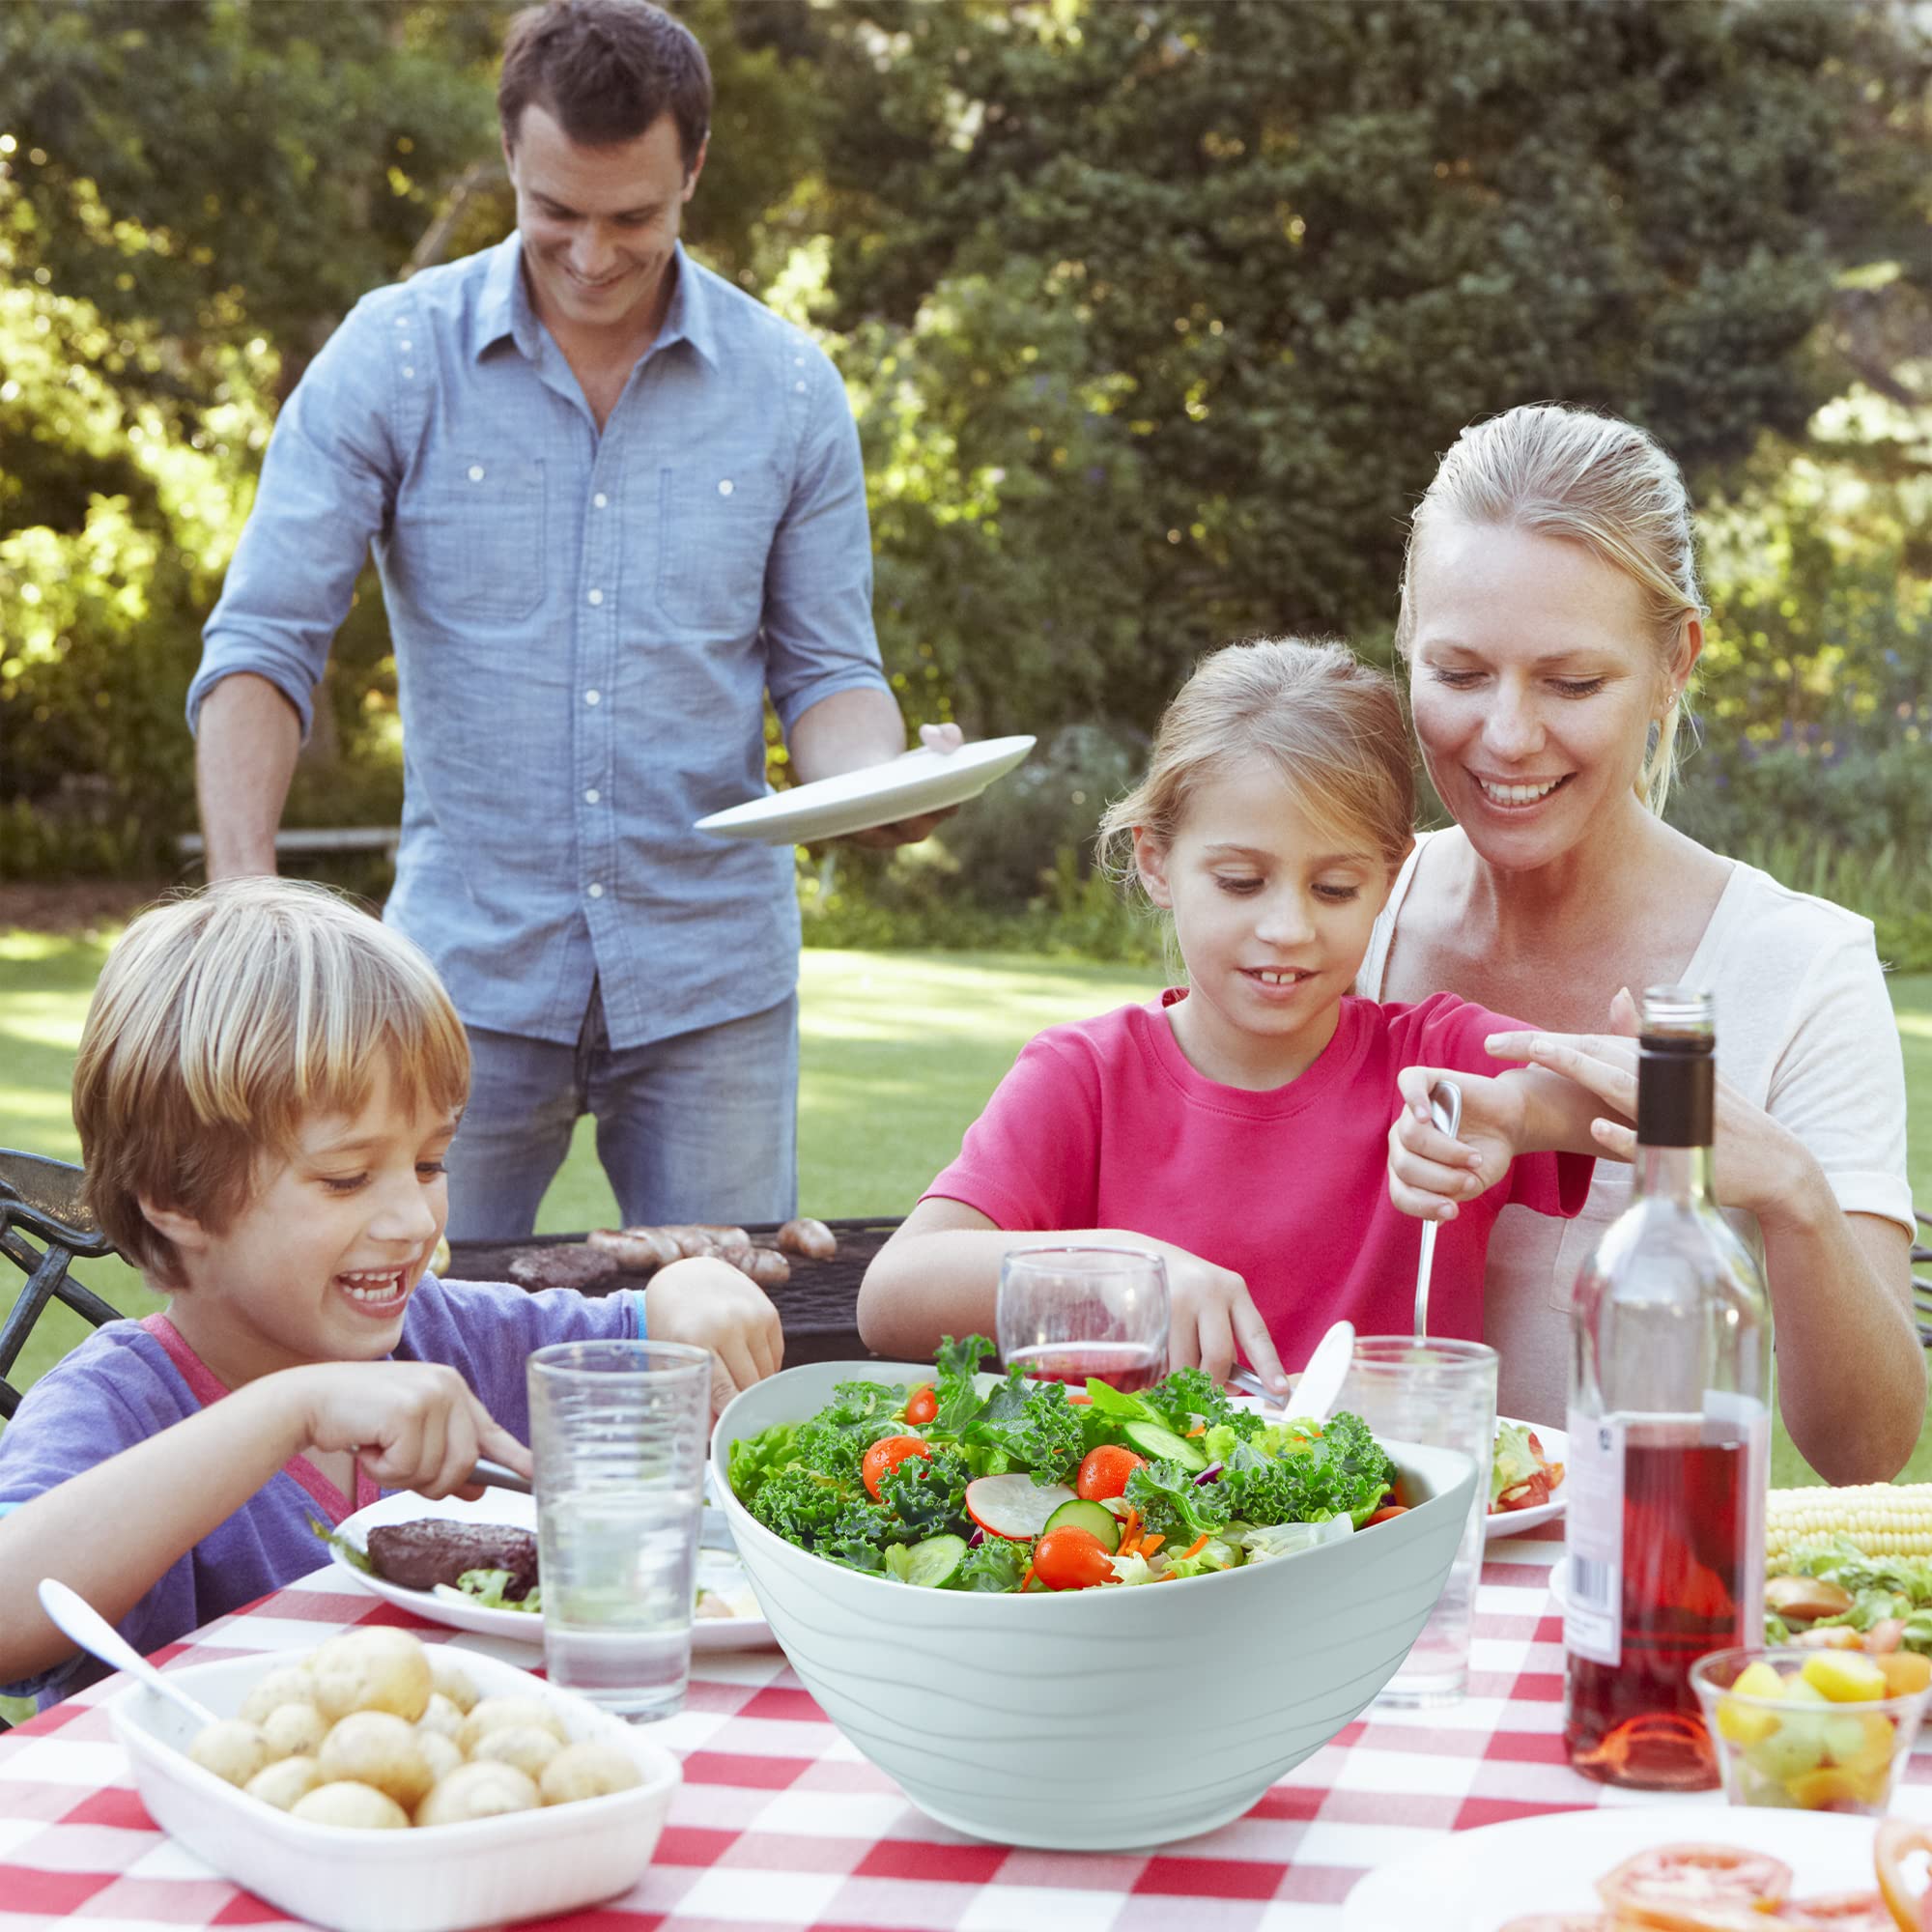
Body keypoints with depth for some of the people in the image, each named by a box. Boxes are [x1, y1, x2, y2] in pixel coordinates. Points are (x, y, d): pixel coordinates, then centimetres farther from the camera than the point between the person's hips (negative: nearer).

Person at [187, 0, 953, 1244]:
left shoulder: (788, 386, 3)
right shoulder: (393, 358, -3)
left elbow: (825, 668, 8)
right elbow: (265, 643, -4)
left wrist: (882, 782, -15)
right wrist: (245, 894, -18)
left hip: (712, 979, 1)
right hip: (469, 969, -1)